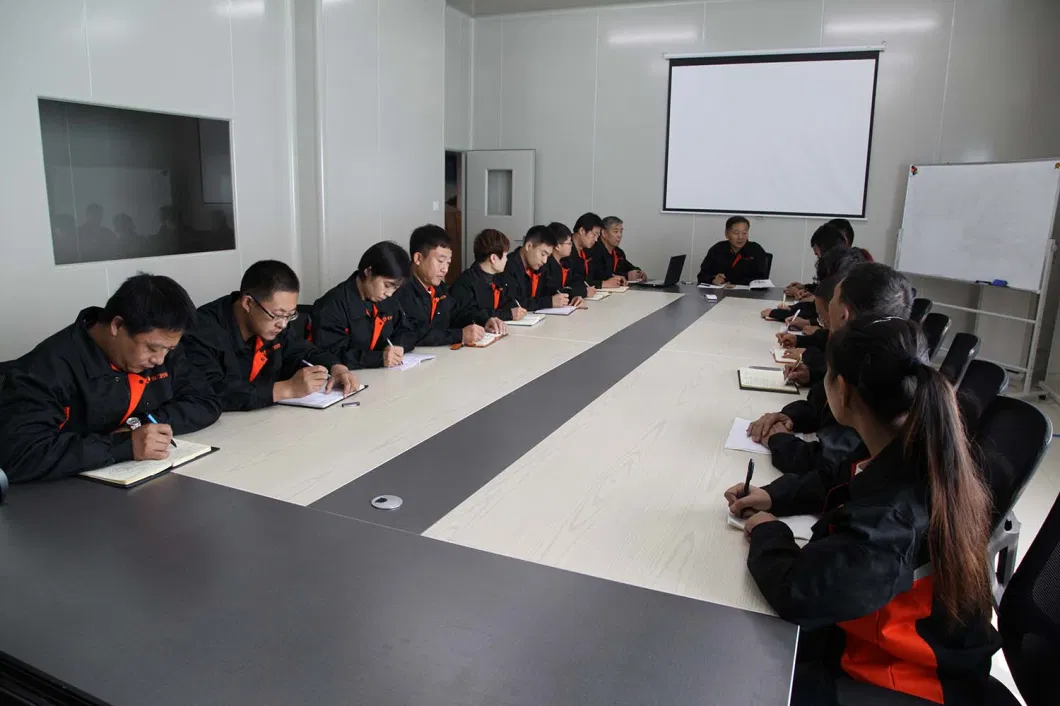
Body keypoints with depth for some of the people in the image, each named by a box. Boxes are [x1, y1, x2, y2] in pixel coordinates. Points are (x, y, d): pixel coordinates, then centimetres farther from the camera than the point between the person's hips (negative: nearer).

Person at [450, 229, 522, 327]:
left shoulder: (498, 279, 13)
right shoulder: (465, 281, -13)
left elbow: (506, 303, 22)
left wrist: (515, 309, -1)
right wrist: (508, 314, -17)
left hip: (497, 332, 6)